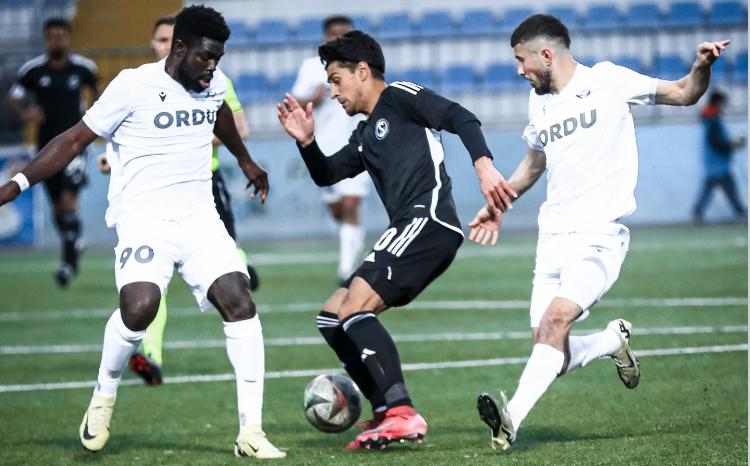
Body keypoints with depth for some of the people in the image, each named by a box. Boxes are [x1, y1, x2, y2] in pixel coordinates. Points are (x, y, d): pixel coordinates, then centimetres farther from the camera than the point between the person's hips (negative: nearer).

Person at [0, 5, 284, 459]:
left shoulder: (213, 83, 8)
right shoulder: (134, 86, -10)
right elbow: (76, 139, -6)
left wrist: (246, 161, 50)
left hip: (200, 217, 5)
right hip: (144, 217, -5)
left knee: (240, 302, -15)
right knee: (140, 305, -30)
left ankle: (251, 432, -11)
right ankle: (104, 397, 0)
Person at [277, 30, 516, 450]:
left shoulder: (400, 98, 1)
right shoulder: (365, 135, 27)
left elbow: (460, 118, -12)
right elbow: (326, 176, 30)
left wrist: (484, 165, -27)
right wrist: (307, 142, 12)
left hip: (429, 221, -10)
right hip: (411, 231, 10)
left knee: (354, 308, -21)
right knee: (332, 317, 10)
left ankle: (403, 414, -29)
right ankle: (387, 415, 5)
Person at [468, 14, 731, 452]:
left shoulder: (608, 81, -1)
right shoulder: (539, 101, 16)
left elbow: (683, 94, 1)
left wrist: (702, 66, -19)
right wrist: (499, 204, 34)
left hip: (600, 233, -6)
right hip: (554, 235, 6)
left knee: (557, 317, -28)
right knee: (549, 351, -4)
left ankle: (513, 418, -37)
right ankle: (613, 341, 26)